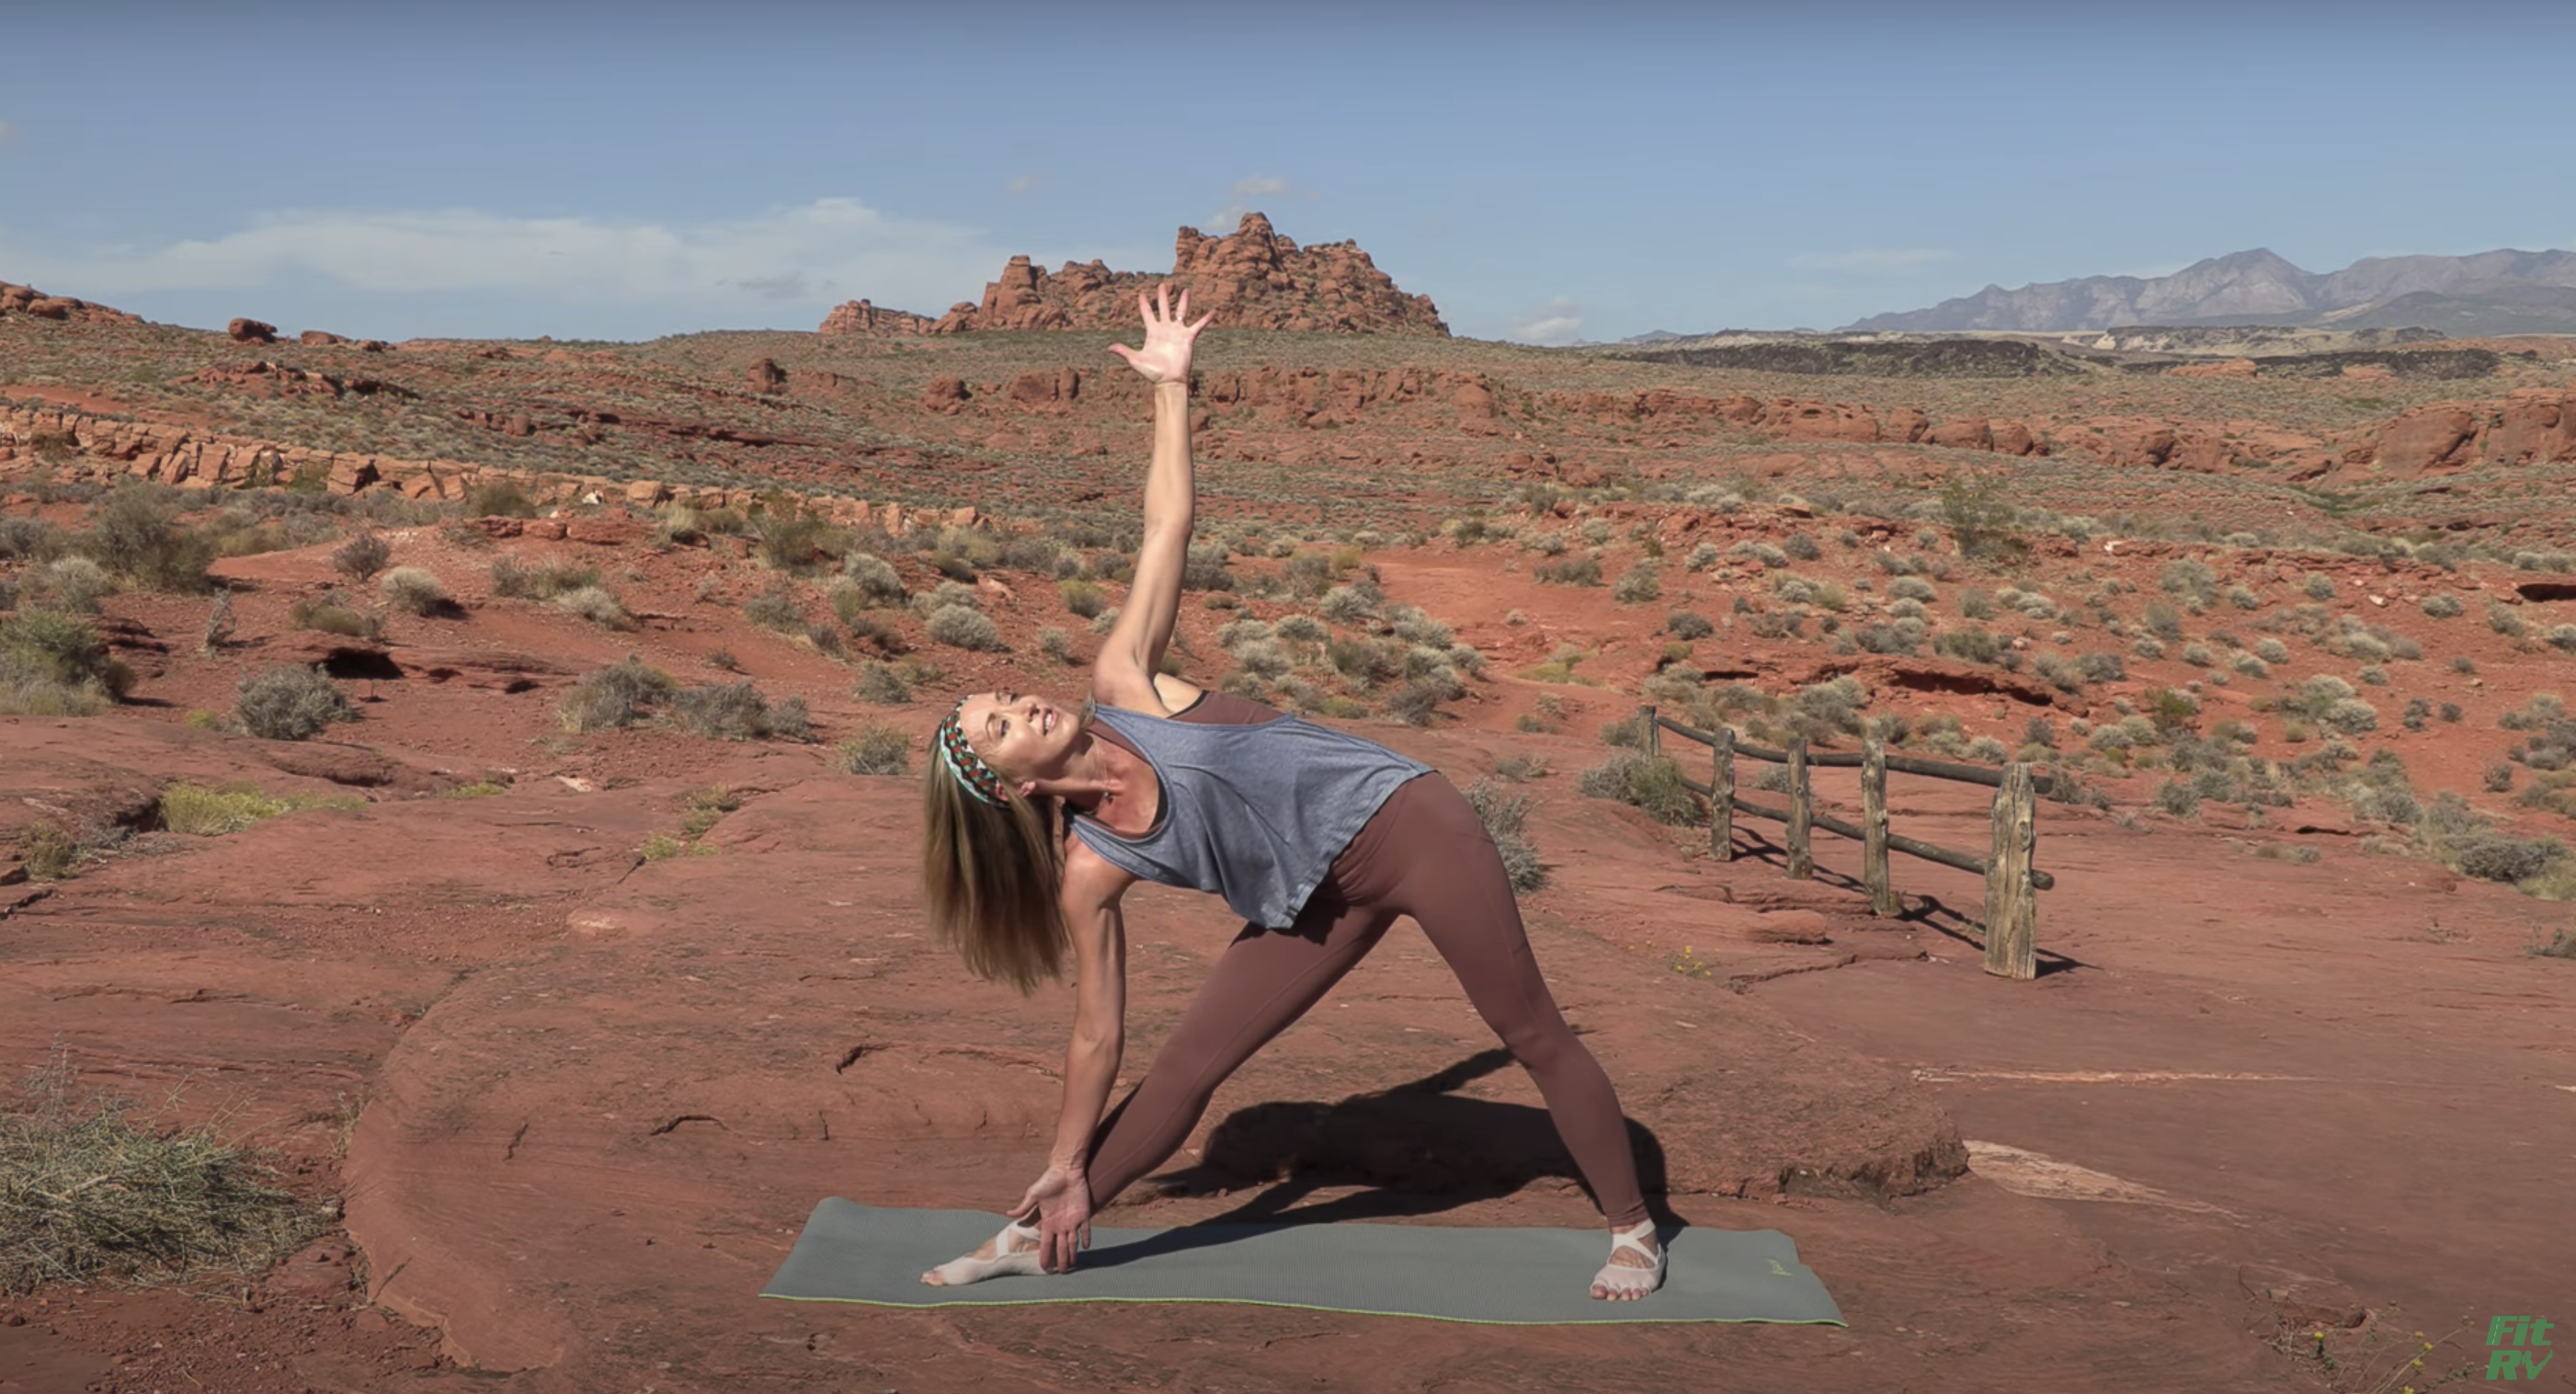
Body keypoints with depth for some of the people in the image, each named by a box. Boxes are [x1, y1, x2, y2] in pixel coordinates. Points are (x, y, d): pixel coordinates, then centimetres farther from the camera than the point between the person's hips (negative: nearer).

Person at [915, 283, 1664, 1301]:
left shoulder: (1120, 685, -11)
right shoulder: (1088, 872, -7)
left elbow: (1166, 527, -5)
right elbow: (1096, 1036, 1)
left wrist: (1170, 387, -6)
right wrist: (1065, 1168, 4)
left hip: (1408, 824, -2)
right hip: (1327, 898, 2)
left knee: (1534, 1036, 5)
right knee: (1187, 1064, 4)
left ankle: (1632, 1231, 23)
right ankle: (1039, 1239, 22)